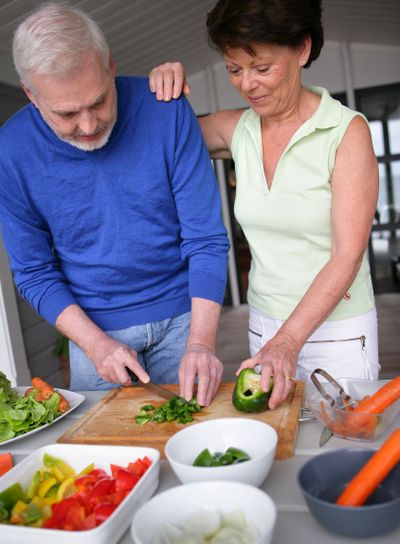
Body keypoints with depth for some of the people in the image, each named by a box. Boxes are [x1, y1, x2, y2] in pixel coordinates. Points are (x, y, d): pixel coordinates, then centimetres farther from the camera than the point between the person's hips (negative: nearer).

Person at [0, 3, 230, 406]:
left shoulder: (165, 109, -16)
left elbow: (206, 239, -15)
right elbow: (33, 272, -5)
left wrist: (200, 342, -23)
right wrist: (96, 343, -17)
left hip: (181, 315, 0)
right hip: (94, 327, 1)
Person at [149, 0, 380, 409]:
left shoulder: (346, 130, -13)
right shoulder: (236, 129, -1)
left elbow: (347, 255, -18)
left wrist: (288, 341, -25)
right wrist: (163, 89, -6)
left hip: (338, 330, -3)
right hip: (264, 327, 4)